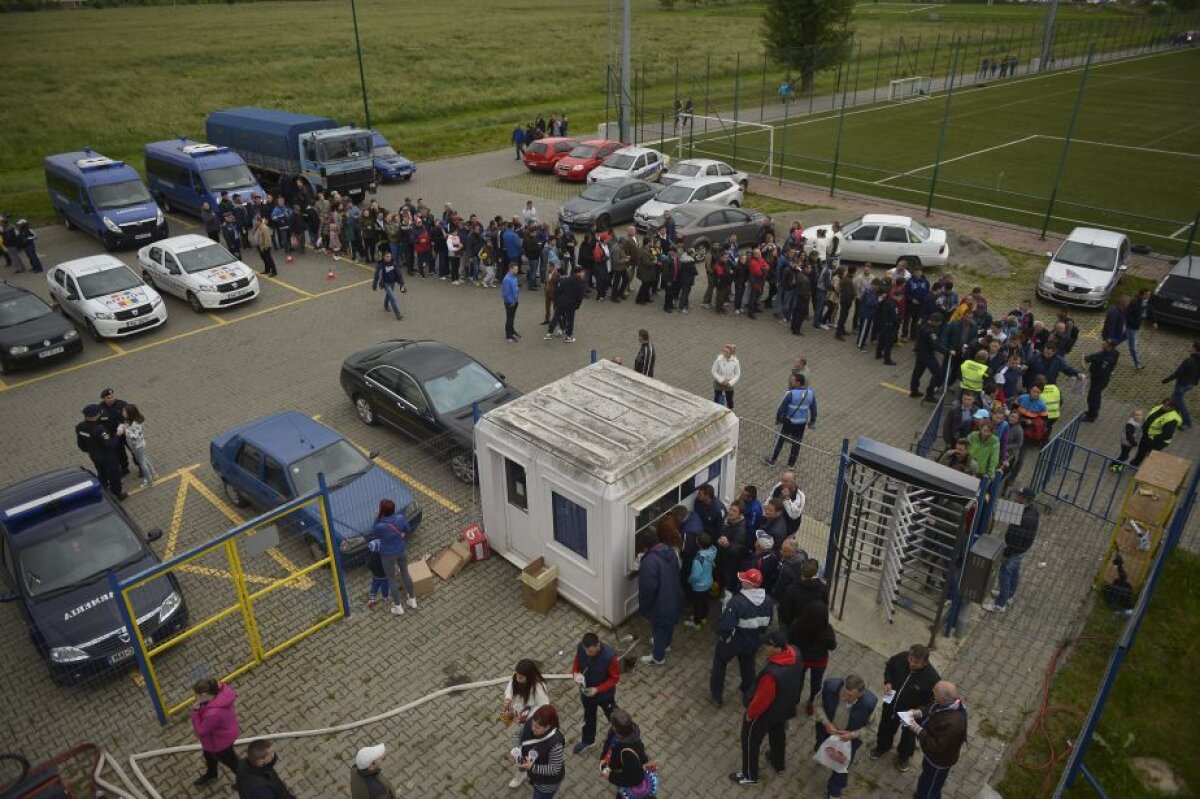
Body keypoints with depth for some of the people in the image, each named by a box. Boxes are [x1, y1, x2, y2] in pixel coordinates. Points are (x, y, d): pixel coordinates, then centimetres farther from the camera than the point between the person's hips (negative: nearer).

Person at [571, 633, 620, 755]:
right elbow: (577, 661, -3)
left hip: (605, 694, -3)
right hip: (586, 691, 4)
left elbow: (615, 678, -22)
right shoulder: (581, 647, -26)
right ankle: (588, 740, 56)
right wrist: (575, 672, -24)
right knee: (588, 716, 29)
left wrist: (598, 689, -29)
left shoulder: (609, 656, -37)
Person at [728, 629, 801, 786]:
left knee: (750, 741, 19)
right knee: (778, 735, 34)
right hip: (785, 708, 7)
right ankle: (779, 764, 58)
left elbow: (762, 699, -28)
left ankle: (750, 776, 40)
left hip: (765, 712, -7)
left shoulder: (772, 674, -45)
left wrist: (750, 713, -10)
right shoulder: (794, 653, -22)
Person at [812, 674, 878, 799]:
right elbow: (818, 704, -14)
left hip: (849, 739, -1)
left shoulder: (869, 703, -38)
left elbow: (870, 729, -17)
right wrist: (826, 722, -27)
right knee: (820, 750, 32)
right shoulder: (830, 686, -36)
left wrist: (853, 735, -30)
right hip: (827, 730, 2)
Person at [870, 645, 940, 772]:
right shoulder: (901, 657, -26)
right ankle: (882, 746, 61)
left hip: (911, 713, -3)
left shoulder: (932, 677, -35)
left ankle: (904, 756, 58)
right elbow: (889, 665, -2)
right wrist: (887, 681, -16)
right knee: (886, 727, 29)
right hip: (891, 704, 3)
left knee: (908, 736, 27)